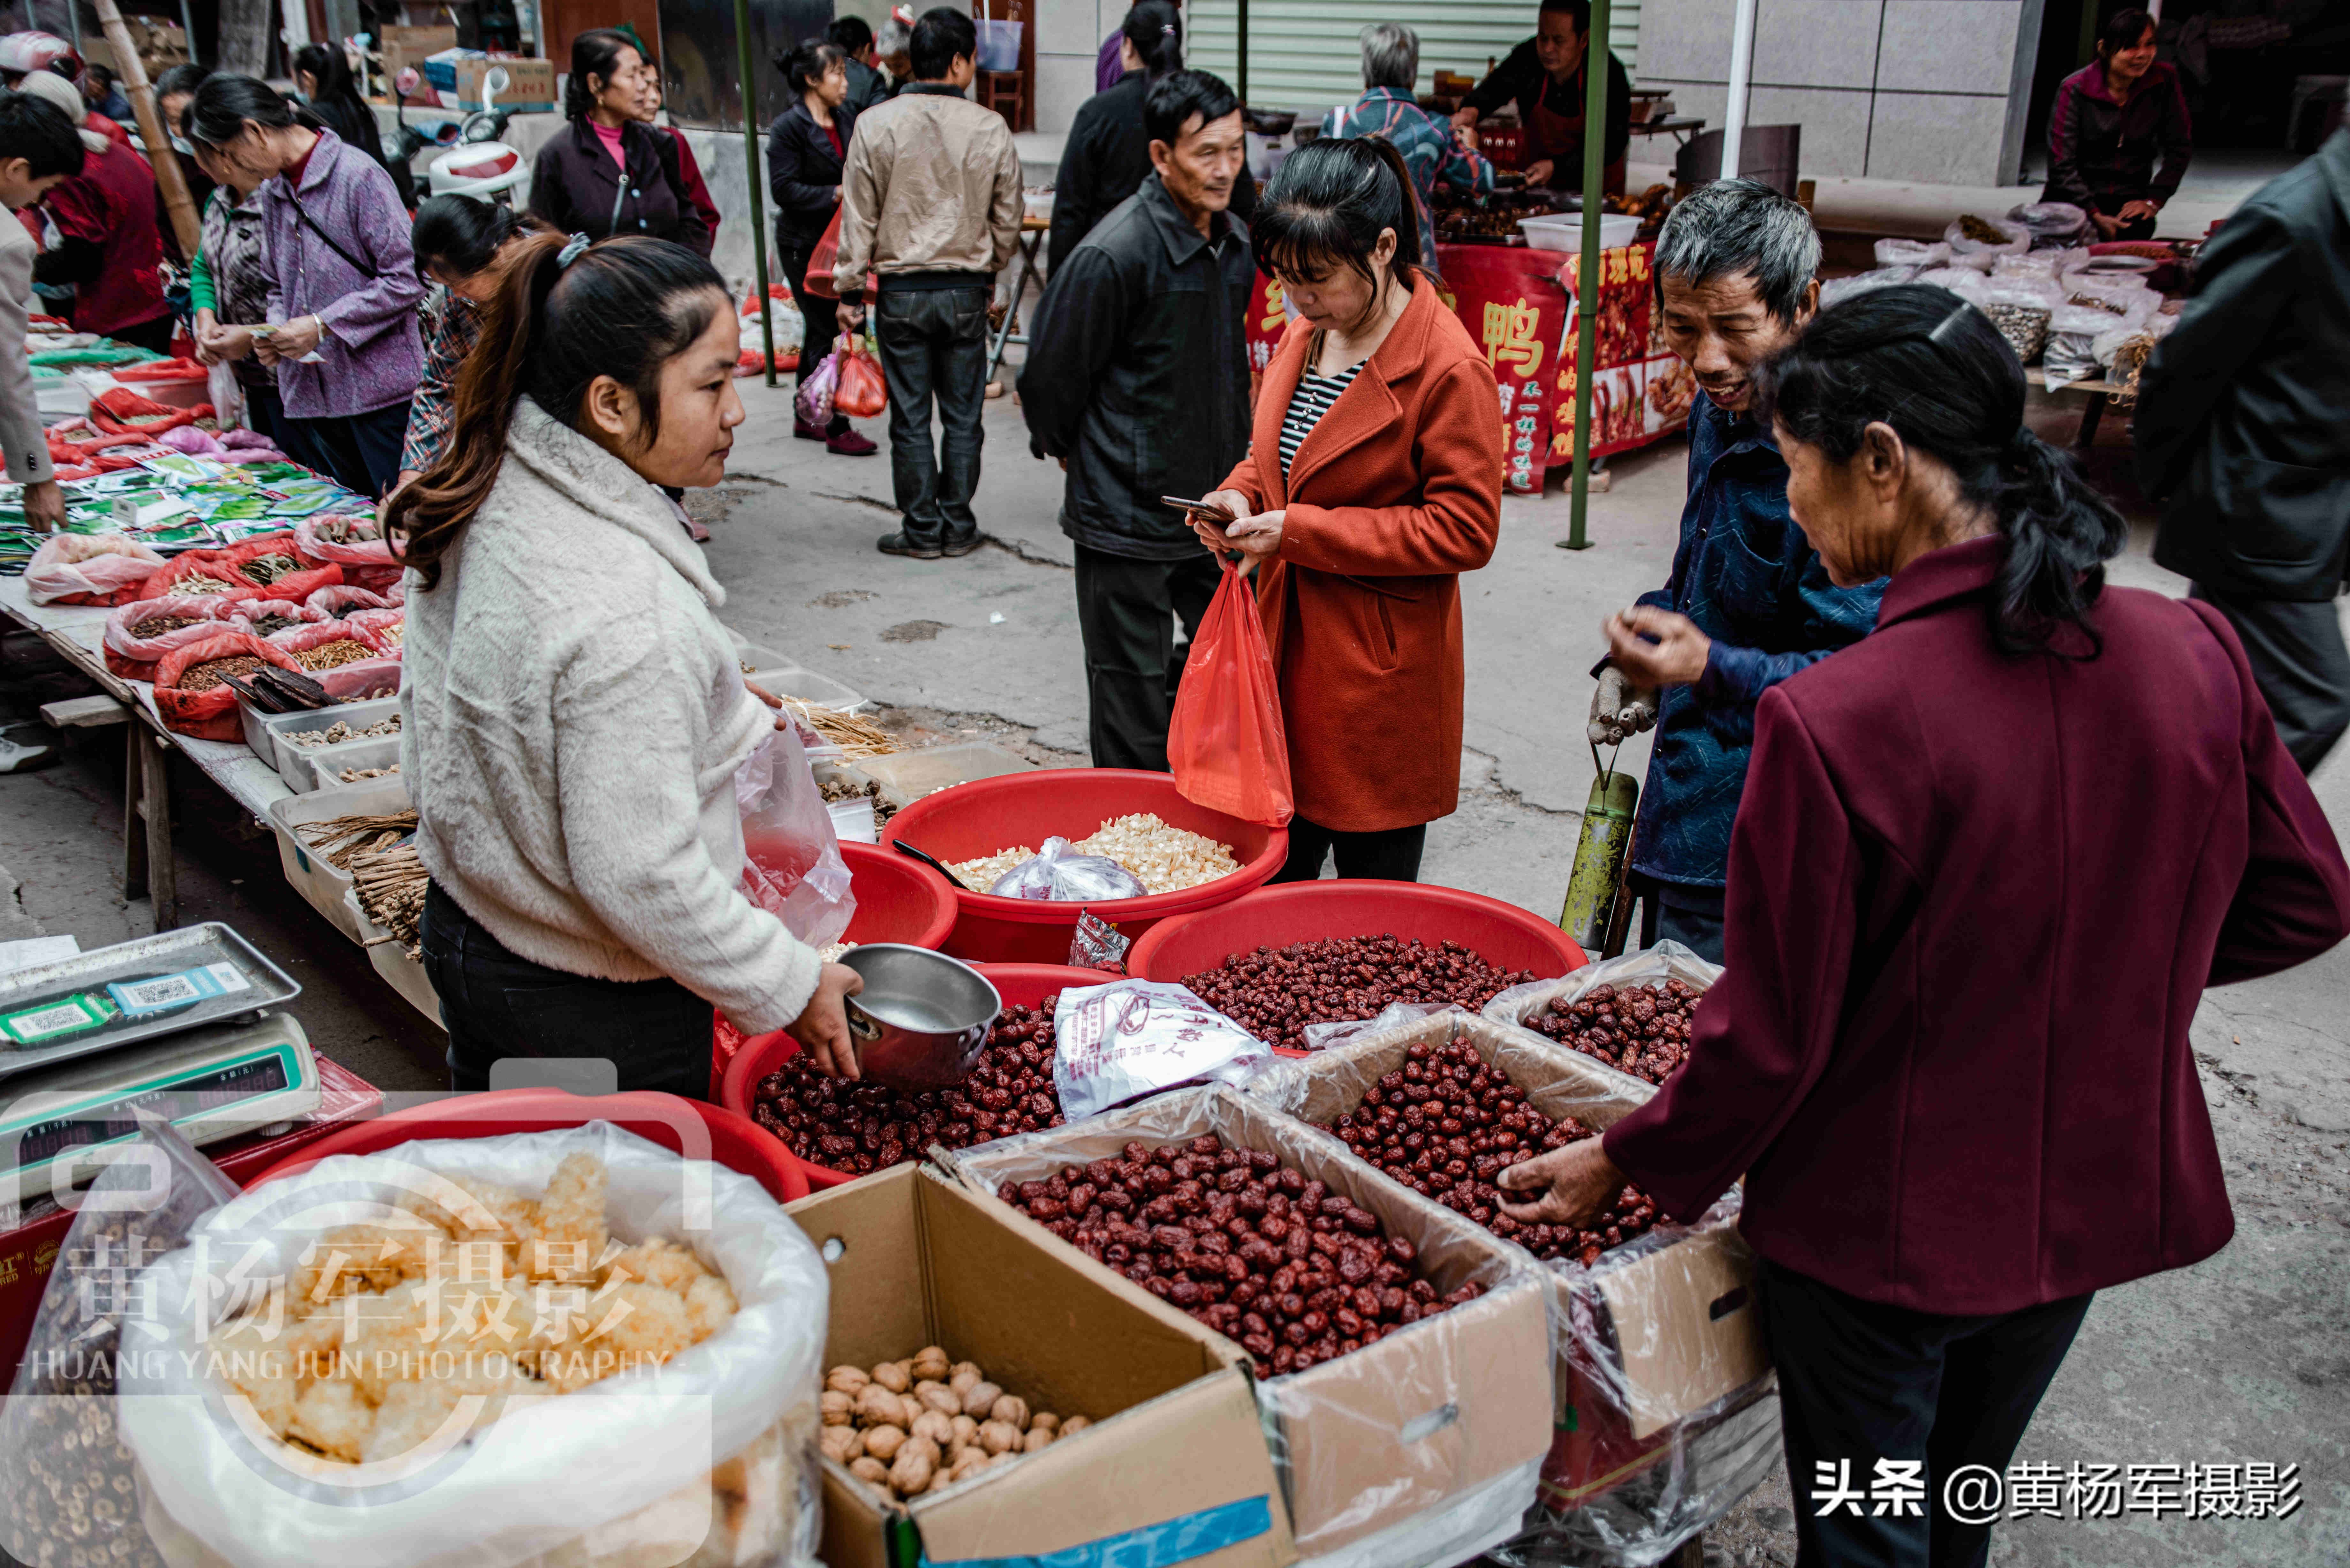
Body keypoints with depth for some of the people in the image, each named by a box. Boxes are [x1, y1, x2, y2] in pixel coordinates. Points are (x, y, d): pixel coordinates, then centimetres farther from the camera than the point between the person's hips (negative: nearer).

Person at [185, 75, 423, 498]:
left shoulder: (358, 175, -10)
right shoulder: (273, 191, 14)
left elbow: (407, 280, -16)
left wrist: (323, 326, -16)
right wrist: (272, 333, 0)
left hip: (379, 389, -7)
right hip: (309, 396, 7)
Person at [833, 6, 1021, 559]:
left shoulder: (876, 125, -7)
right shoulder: (991, 129, -5)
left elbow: (859, 218, -3)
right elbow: (1007, 221, 4)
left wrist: (849, 290, 6)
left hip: (901, 292, -1)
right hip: (967, 290, 1)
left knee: (910, 415, 7)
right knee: (963, 414, 10)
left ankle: (922, 529, 12)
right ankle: (958, 527, 16)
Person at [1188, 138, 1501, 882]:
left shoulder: (1449, 368, -17)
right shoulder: (1305, 334, 7)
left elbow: (1465, 530, -18)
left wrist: (1302, 531, -20)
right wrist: (1241, 494, -2)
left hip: (1378, 676, -7)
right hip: (1287, 649, 7)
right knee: (1270, 880, 14)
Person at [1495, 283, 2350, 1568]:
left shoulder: (1832, 722, -28)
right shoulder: (2195, 656, -12)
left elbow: (1772, 1035, -20)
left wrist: (1626, 1163, -3)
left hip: (1880, 1233, -5)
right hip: (2093, 1206, 6)